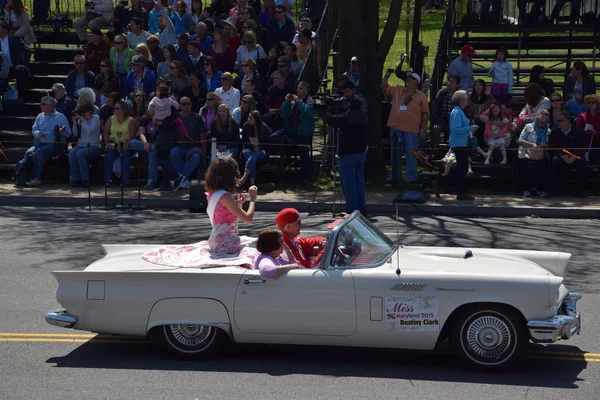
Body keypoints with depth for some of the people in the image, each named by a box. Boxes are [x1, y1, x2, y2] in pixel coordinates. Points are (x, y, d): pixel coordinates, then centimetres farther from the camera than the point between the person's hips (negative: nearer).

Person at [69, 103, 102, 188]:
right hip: (81, 145, 5)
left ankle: (85, 180, -27)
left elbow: (89, 131, -16)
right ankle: (75, 179, -24)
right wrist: (75, 122, 1)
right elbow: (75, 134, 12)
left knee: (79, 153, -34)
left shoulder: (96, 118, -1)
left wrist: (82, 120, -14)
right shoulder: (80, 119, 15)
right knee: (72, 153, -28)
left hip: (93, 146, -5)